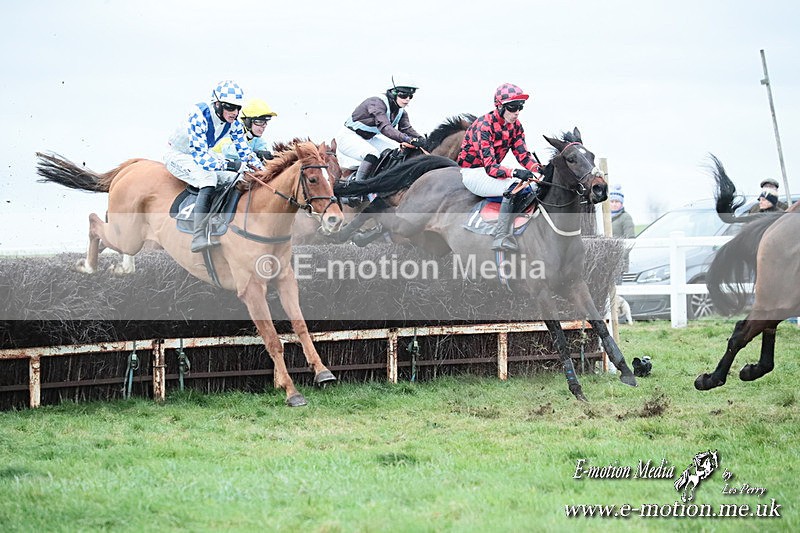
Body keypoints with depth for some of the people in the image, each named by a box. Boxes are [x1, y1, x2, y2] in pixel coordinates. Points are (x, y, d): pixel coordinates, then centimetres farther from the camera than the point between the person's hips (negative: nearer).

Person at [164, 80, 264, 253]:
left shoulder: (233, 123, -12)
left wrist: (263, 171, -18)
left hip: (204, 153, 8)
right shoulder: (199, 116, -34)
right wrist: (229, 165, -46)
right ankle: (199, 237, -45)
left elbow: (245, 151, -2)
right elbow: (200, 157, -38)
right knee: (208, 178, -34)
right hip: (178, 155, -8)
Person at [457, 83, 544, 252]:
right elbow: (490, 166, -32)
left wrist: (538, 169, -24)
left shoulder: (515, 125, -1)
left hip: (492, 170, 8)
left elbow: (523, 155, -2)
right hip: (472, 172, -8)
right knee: (514, 185, -31)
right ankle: (501, 237, -35)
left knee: (534, 186, -9)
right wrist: (515, 172, -48)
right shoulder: (484, 126, -25)